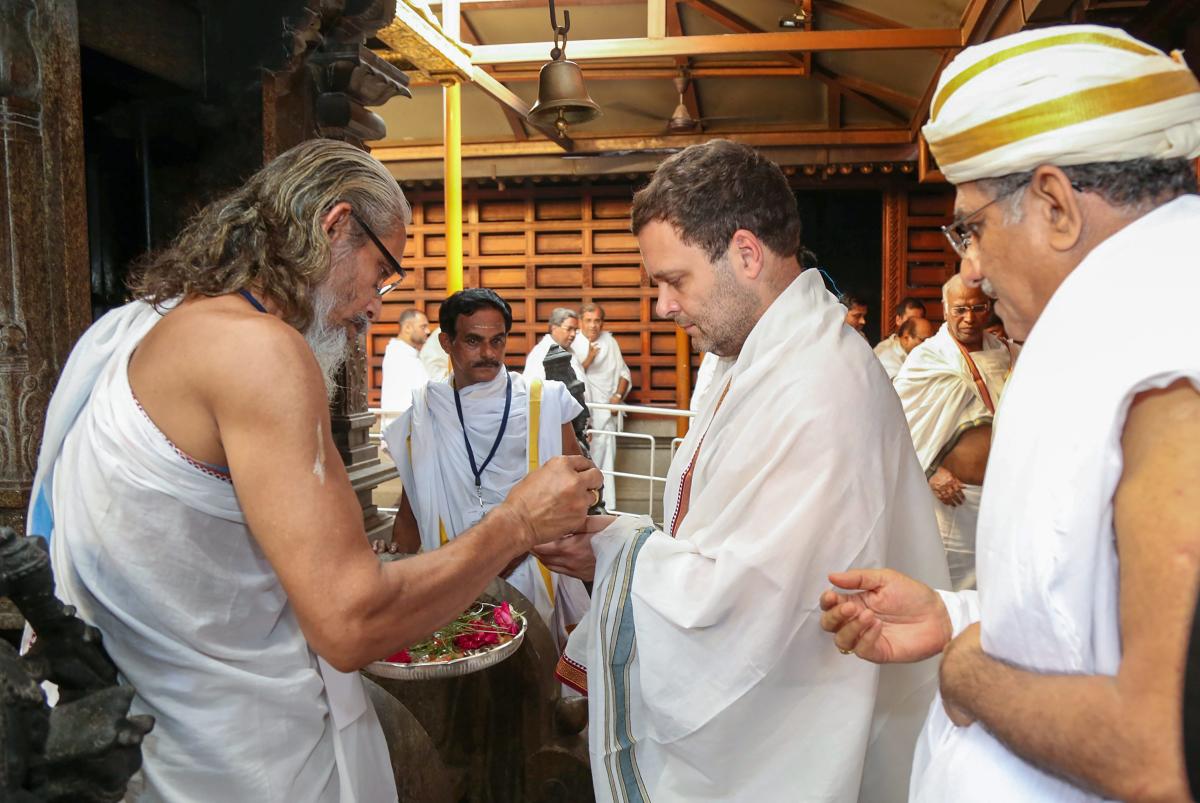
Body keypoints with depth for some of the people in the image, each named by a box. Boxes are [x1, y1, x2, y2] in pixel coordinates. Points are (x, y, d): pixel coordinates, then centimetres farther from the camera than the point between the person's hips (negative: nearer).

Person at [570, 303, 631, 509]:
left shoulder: (610, 342, 9)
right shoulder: (573, 344, -2)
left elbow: (624, 373, 15)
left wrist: (618, 395, 0)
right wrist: (588, 359, -21)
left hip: (607, 412, 3)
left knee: (606, 459, 2)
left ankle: (607, 506, 6)